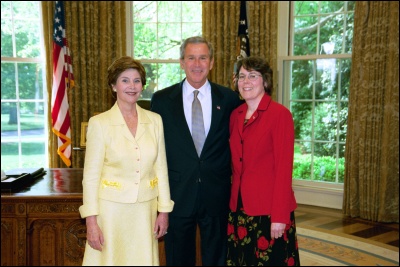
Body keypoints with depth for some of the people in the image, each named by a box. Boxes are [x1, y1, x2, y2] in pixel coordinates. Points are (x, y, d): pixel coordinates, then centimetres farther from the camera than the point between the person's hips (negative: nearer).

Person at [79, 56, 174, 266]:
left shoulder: (154, 120, 3)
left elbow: (161, 168, 6)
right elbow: (91, 175, -6)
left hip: (145, 209, 3)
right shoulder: (99, 123, -7)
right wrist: (91, 220, -9)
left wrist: (164, 210, 5)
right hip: (111, 208, -3)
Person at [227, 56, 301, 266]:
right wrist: (233, 203, 5)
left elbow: (284, 168, -14)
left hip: (268, 208, -6)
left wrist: (280, 216, -17)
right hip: (239, 206, 6)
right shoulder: (236, 115, 8)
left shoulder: (280, 114, -11)